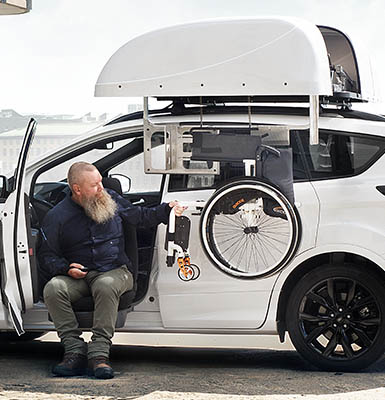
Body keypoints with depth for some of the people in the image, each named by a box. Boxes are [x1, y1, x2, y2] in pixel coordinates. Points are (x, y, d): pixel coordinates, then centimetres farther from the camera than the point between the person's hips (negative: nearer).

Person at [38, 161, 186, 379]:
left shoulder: (111, 199, 9)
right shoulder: (57, 217, 2)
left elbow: (140, 216, 23)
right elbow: (47, 256, 5)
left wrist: (167, 210, 6)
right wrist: (67, 269, -15)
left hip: (115, 272, 0)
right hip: (77, 276, 0)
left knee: (106, 285, -37)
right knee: (53, 288, -31)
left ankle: (99, 354, -37)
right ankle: (75, 351, -28)